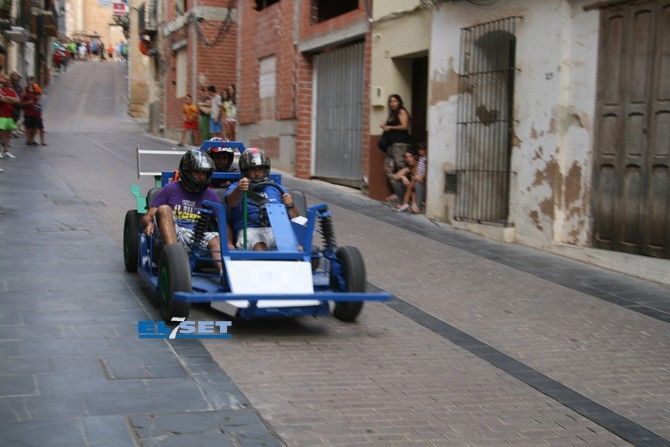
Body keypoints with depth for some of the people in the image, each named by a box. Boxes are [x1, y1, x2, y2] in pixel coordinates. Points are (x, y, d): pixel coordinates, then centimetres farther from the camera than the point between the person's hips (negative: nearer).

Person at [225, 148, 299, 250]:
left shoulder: (276, 189, 28)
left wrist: (290, 206, -1)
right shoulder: (235, 187, 19)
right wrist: (239, 189, -30)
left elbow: (295, 217, 23)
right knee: (259, 247, -37)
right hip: (250, 229, -2)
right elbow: (232, 202, -7)